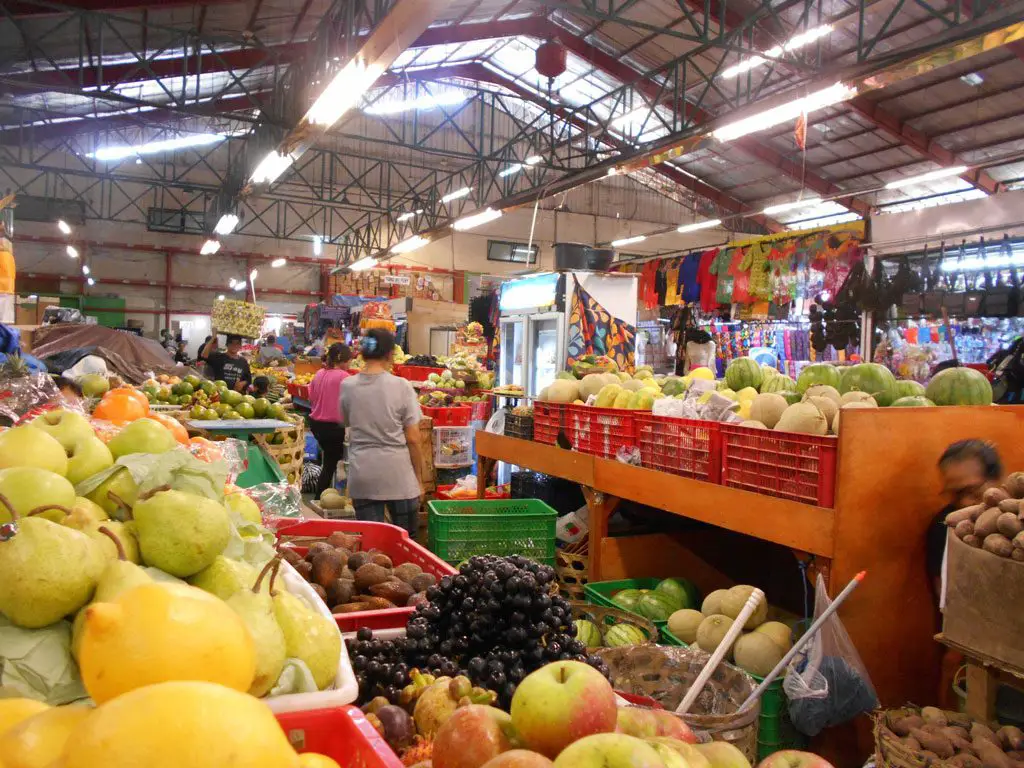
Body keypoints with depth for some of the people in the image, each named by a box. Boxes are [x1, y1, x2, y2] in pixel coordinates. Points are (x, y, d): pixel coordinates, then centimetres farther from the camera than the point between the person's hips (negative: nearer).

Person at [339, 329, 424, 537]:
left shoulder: (347, 386, -1)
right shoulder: (401, 386, -9)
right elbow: (413, 439, -6)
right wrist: (418, 477, 4)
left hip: (362, 475, 2)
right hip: (398, 474, -2)